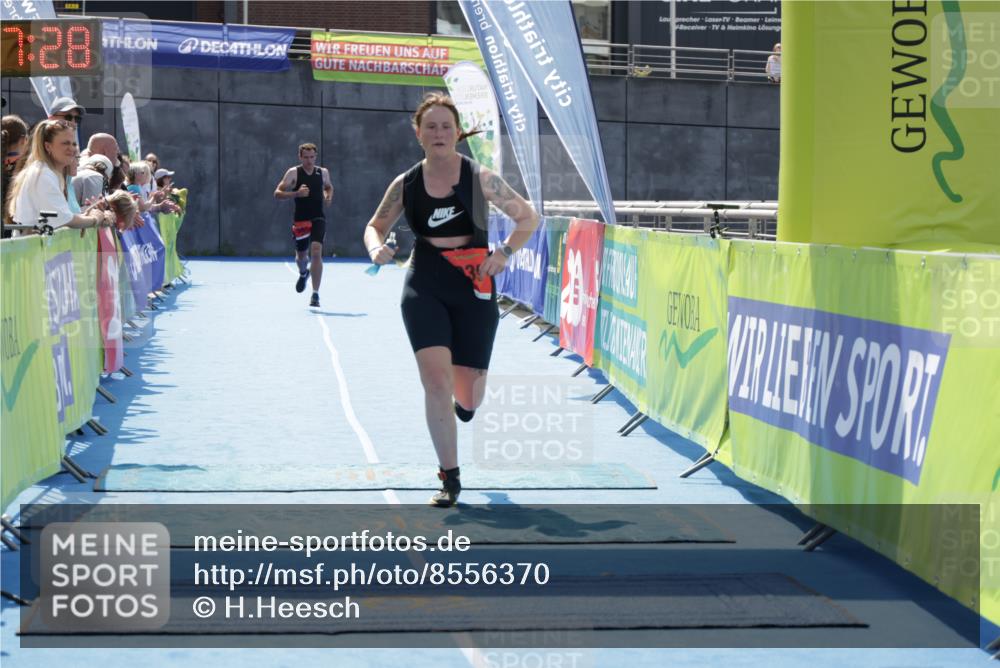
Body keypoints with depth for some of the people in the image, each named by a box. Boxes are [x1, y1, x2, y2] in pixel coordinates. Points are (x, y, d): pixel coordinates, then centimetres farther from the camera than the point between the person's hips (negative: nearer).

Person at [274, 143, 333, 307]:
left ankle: (315, 294, -16)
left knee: (316, 251, -18)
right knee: (301, 254, 13)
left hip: (318, 219, 0)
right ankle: (303, 273, 53)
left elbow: (329, 187, 26)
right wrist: (296, 193, -23)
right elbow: (277, 193, -8)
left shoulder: (323, 172, 5)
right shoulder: (293, 173, -4)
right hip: (300, 219, 0)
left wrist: (328, 197, 4)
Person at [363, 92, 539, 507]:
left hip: (474, 290, 0)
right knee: (436, 380, -16)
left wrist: (505, 252, -13)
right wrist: (376, 248, -8)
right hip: (424, 289, 1)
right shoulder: (405, 185, 1)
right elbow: (375, 225, 15)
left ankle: (463, 398, 47)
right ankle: (449, 480, -4)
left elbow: (528, 218, 3)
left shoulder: (480, 178, -5)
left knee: (468, 398, 5)